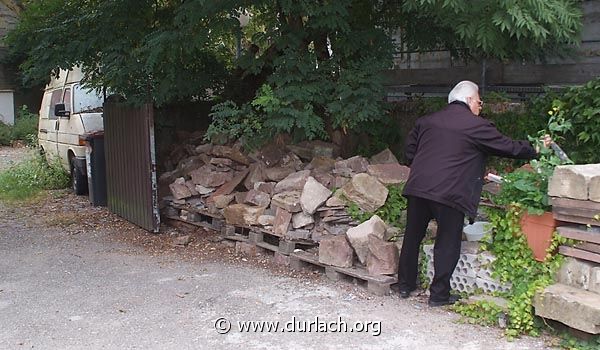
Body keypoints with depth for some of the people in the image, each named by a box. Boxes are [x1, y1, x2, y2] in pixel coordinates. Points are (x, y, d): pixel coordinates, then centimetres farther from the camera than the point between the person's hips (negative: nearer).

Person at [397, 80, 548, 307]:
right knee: (447, 244, 8)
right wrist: (536, 150, 23)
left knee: (412, 237, 17)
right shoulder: (477, 126, -1)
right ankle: (439, 295, 13)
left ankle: (405, 285, 29)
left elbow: (409, 152, 16)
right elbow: (509, 148, 6)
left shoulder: (426, 121, 14)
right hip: (450, 193, -5)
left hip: (417, 188, 5)